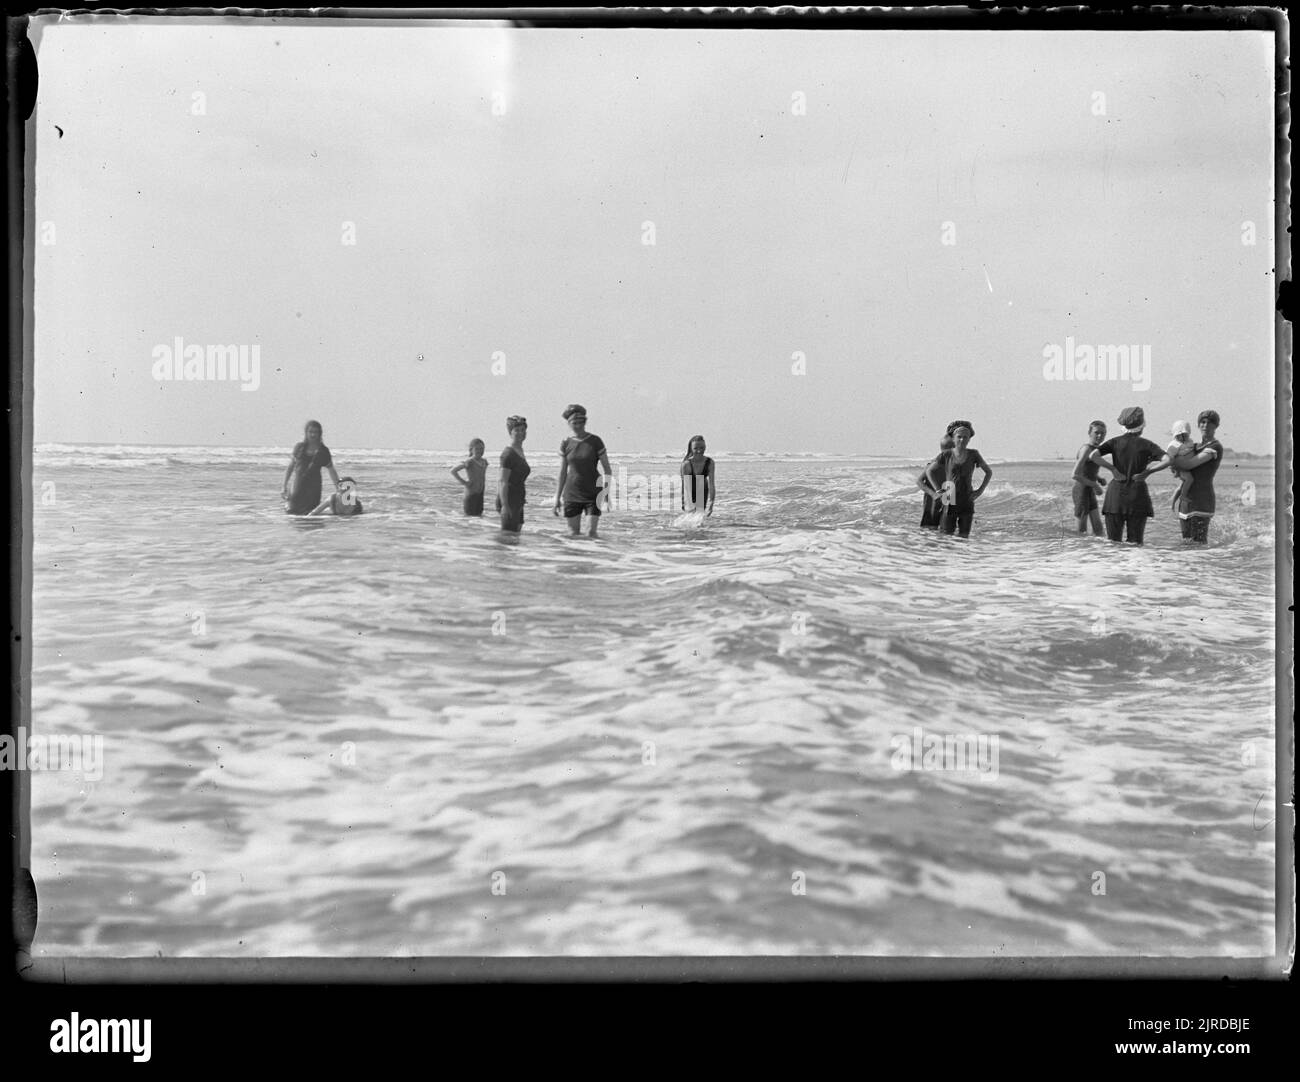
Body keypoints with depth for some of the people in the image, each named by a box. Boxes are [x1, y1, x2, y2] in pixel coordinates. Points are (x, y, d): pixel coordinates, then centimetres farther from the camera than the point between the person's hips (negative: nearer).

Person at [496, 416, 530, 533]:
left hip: (517, 501, 10)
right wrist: (505, 505, -24)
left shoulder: (520, 451, 14)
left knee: (516, 533, 12)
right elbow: (502, 481, -18)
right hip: (509, 501, -10)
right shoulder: (508, 454, -13)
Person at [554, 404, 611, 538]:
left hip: (593, 495, -2)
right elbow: (562, 473, 8)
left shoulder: (595, 441, -5)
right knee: (573, 534, 3)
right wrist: (557, 498, 6)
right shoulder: (566, 443, 2)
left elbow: (607, 469, -1)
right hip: (572, 495, 2)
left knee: (591, 532, -9)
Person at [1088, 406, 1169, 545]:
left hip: (1116, 493, 1)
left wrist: (1113, 469, -3)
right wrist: (1147, 472, -5)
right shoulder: (1146, 445, 0)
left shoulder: (1115, 442, 4)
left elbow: (1092, 455, -10)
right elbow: (1166, 460, -14)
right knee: (1134, 542, 1)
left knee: (1112, 541, 5)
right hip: (1137, 493, -1)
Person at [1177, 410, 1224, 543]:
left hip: (1201, 500, -8)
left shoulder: (1215, 447, -9)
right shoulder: (1196, 446, 18)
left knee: (1199, 544, -13)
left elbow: (1189, 464, -16)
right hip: (1186, 499, 8)